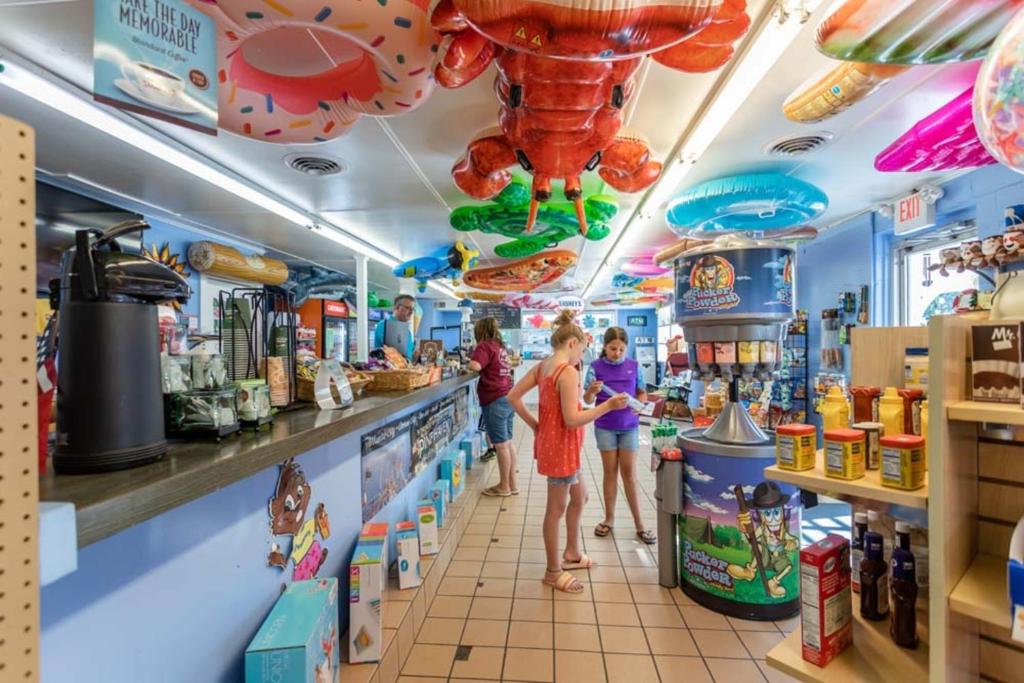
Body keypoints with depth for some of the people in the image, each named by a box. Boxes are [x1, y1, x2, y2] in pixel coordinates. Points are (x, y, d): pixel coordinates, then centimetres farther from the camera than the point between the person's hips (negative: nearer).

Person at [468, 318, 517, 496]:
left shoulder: (484, 346, -9)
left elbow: (475, 366, -24)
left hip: (495, 401, -8)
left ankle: (504, 486, 14)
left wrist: (468, 363, -5)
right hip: (508, 398, 8)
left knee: (500, 445, 2)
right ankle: (512, 484, 22)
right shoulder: (500, 346, 14)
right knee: (507, 443, 14)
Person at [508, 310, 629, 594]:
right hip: (561, 446, -9)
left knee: (579, 497, 25)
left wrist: (534, 424, 10)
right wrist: (608, 405, -19)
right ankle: (554, 572, 25)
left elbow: (513, 396, 6)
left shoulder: (542, 366, 4)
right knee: (557, 509, 7)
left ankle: (571, 554, 41)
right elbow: (572, 419, -25)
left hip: (551, 441, 9)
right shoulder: (569, 372, -22)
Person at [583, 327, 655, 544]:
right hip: (605, 427, -1)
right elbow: (587, 400, -9)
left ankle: (639, 523, 17)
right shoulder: (596, 367, -7)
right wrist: (592, 391, -32)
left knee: (629, 473, 6)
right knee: (610, 472, 8)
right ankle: (609, 518, 23)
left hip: (629, 426, 1)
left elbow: (642, 393, 8)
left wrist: (638, 405, -14)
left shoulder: (634, 366, -2)